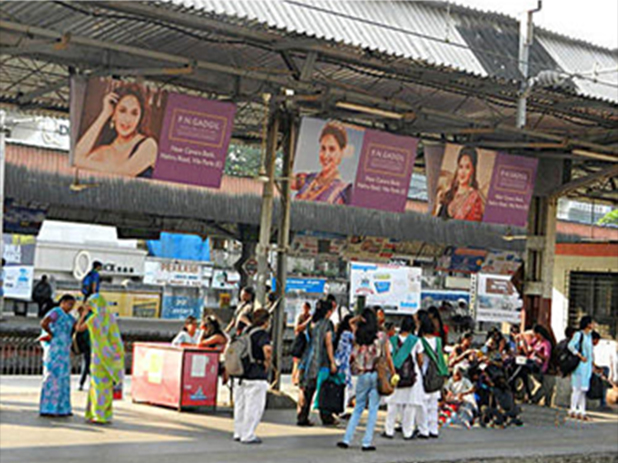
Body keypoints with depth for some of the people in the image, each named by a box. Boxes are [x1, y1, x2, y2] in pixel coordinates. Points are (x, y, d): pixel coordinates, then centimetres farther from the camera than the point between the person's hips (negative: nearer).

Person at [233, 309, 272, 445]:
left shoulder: (248, 332, 14)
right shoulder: (262, 334, -13)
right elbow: (267, 349, -33)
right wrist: (267, 363, -17)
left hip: (243, 373, 9)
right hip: (256, 377, -8)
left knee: (241, 405, 15)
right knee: (254, 406, -2)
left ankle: (239, 433, 23)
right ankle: (248, 435, 0)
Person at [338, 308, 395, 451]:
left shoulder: (358, 337, 0)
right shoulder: (381, 336, -4)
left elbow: (353, 355, 3)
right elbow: (388, 358, -1)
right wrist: (393, 373, 8)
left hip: (362, 375, 2)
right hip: (377, 374, -2)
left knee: (358, 408, 14)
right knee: (373, 409, 4)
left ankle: (347, 439, 10)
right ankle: (367, 442, 2)